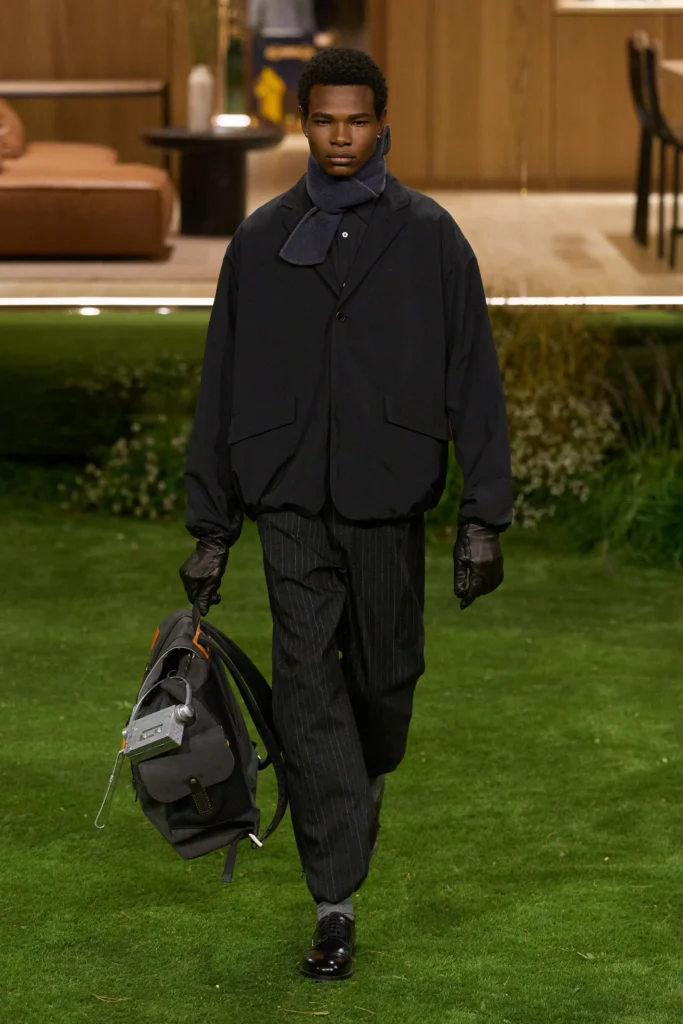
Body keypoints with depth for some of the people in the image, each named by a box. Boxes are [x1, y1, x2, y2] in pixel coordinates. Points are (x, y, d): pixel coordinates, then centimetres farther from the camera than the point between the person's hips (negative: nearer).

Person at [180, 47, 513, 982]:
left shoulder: (429, 237, 1)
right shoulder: (262, 241, 5)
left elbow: (474, 379, 0)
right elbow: (223, 387, 9)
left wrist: (485, 519, -5)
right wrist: (211, 528, 8)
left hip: (389, 500, 0)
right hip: (291, 501, 0)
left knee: (386, 674, 11)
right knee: (307, 686, -7)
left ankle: (367, 780, 47)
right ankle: (336, 907, -5)